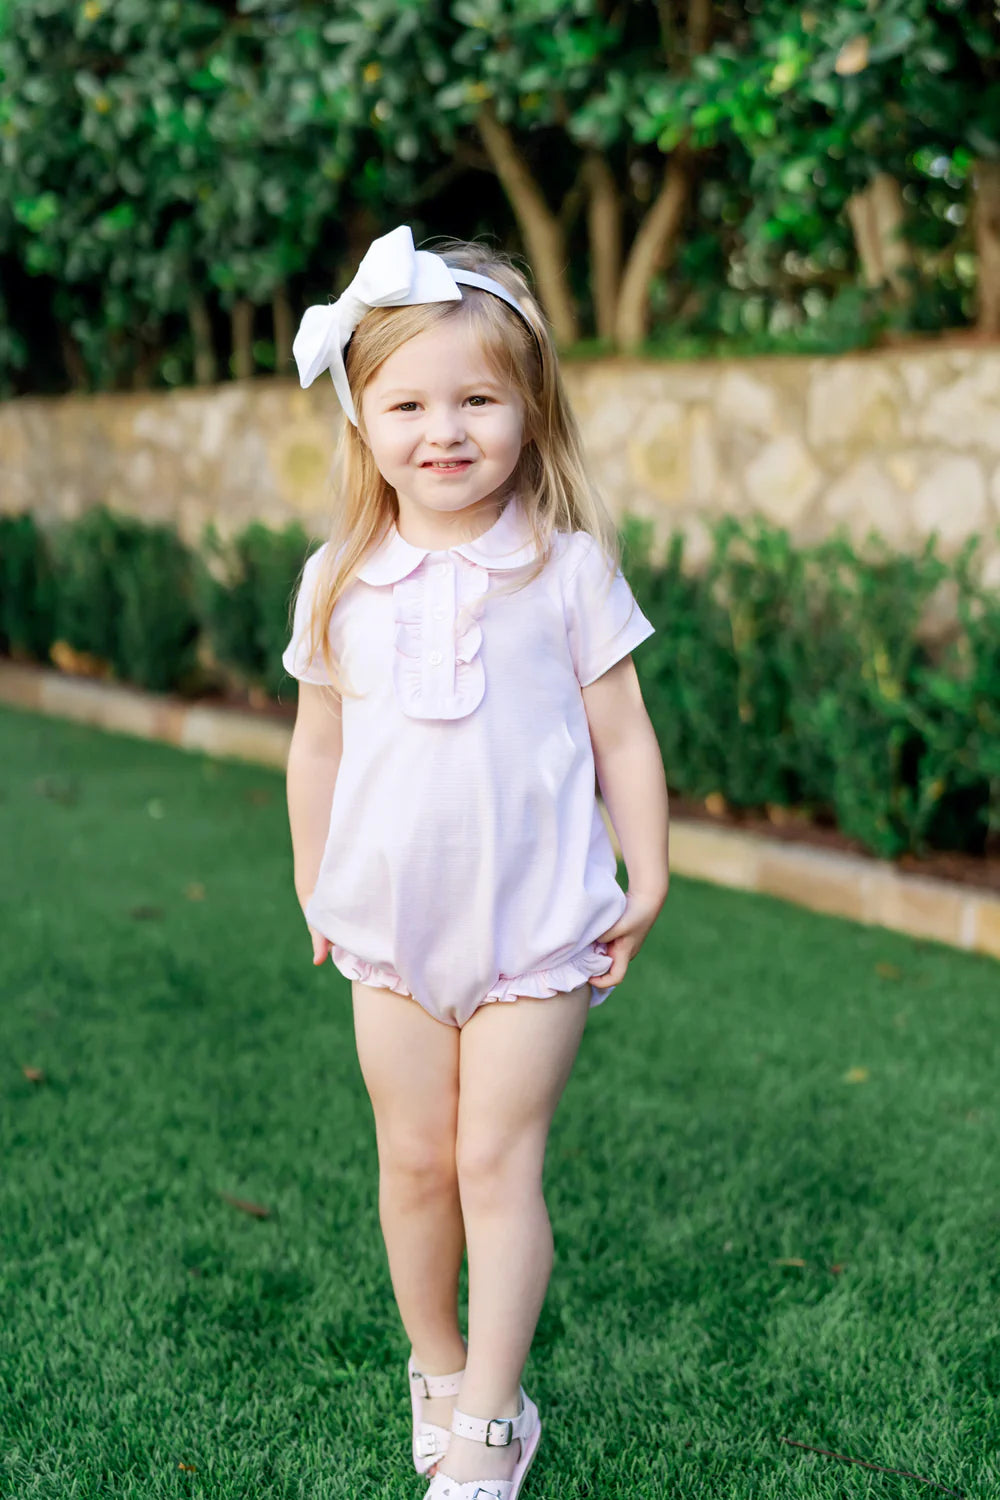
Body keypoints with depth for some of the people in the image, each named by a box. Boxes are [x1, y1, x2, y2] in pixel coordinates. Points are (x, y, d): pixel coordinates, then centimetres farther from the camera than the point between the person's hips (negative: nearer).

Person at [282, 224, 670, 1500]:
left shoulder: (567, 566, -8)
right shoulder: (339, 582, -1)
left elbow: (621, 732, -3)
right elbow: (318, 742, 10)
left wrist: (646, 884, -2)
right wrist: (313, 889, 14)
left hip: (537, 929, -3)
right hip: (393, 928, 3)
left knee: (498, 1162, 2)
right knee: (414, 1160, 13)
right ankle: (434, 1369, 33)